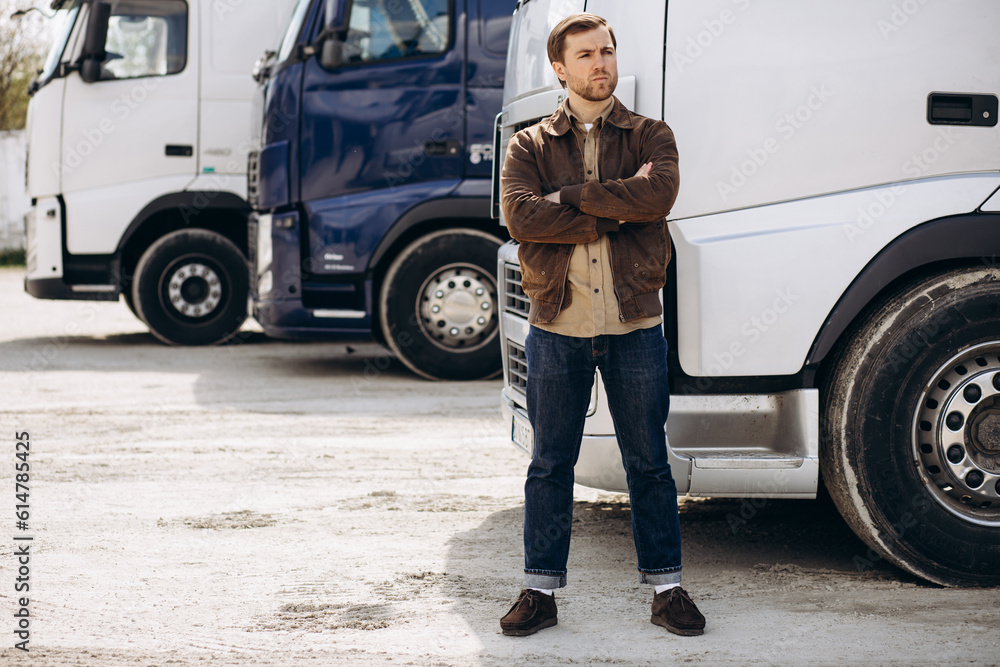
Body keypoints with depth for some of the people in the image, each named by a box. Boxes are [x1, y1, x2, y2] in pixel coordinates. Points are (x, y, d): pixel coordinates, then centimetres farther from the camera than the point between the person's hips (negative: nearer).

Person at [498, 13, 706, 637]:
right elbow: (521, 217, -12)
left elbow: (659, 196, -15)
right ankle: (541, 592, 16)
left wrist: (568, 196, -13)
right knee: (550, 465, 7)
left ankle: (667, 588, 17)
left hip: (634, 327, 0)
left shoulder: (650, 136, 7)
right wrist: (616, 209, -13)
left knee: (650, 463, 7)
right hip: (556, 326, 0)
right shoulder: (529, 146, 7)